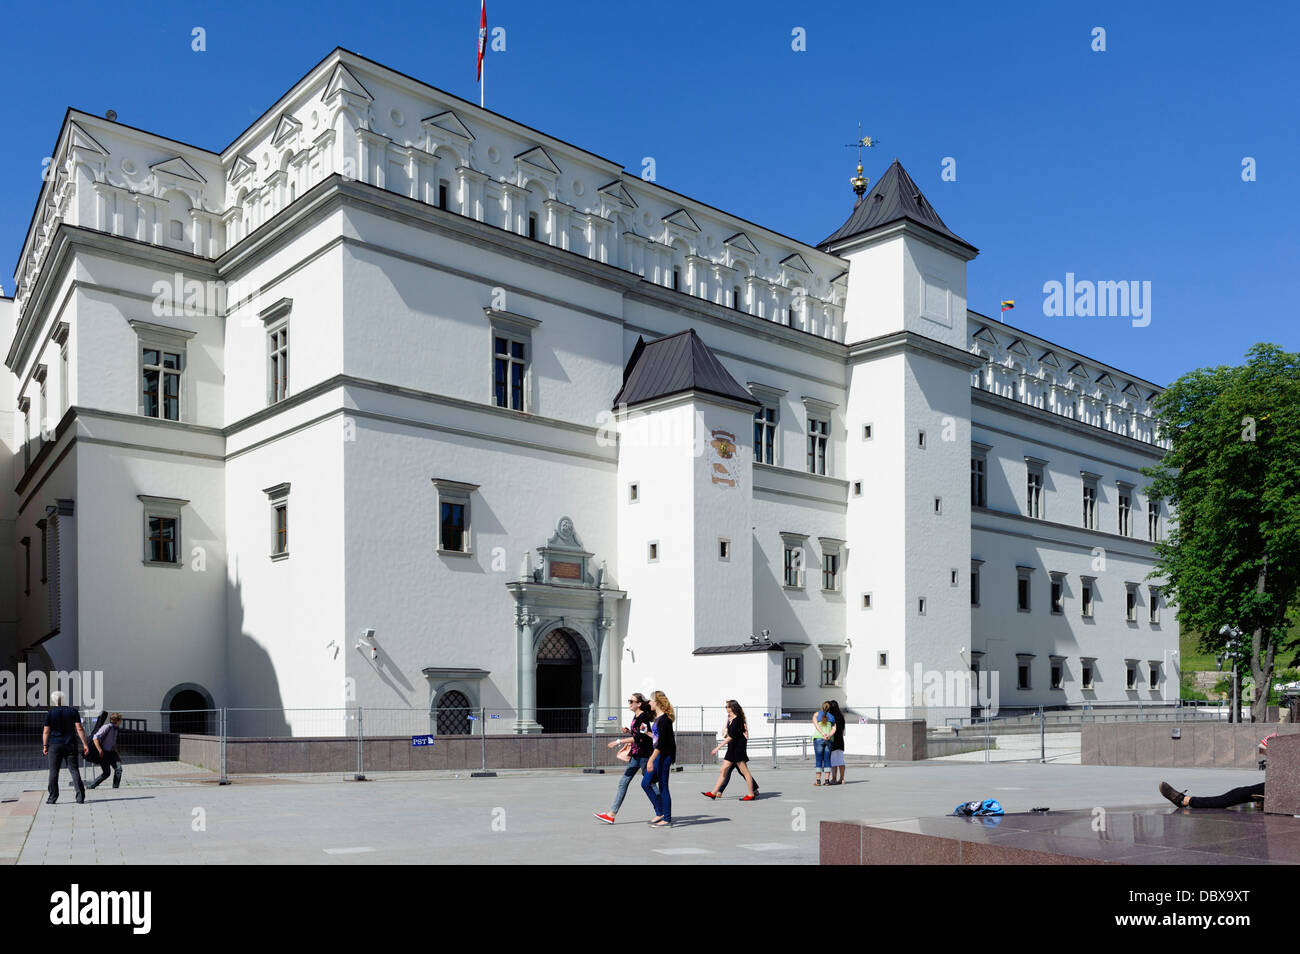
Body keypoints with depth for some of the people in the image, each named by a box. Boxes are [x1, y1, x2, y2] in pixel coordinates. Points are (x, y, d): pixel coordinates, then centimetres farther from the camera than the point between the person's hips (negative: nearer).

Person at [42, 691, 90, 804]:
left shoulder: (50, 713, -1)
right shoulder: (73, 711, 1)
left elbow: (46, 731, -2)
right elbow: (79, 729, -3)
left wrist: (45, 745, 9)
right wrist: (84, 744, -2)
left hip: (55, 745, -1)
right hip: (70, 745, 1)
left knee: (53, 772, 7)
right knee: (74, 770, 3)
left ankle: (52, 797, 9)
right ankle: (80, 797, -3)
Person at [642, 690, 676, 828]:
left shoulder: (664, 719, -17)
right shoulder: (658, 718, 12)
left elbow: (661, 742, -22)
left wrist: (651, 760, -24)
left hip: (663, 755, -10)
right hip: (656, 754, 10)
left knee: (662, 787, -3)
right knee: (646, 783, 11)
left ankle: (667, 819, 6)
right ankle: (660, 813, 18)